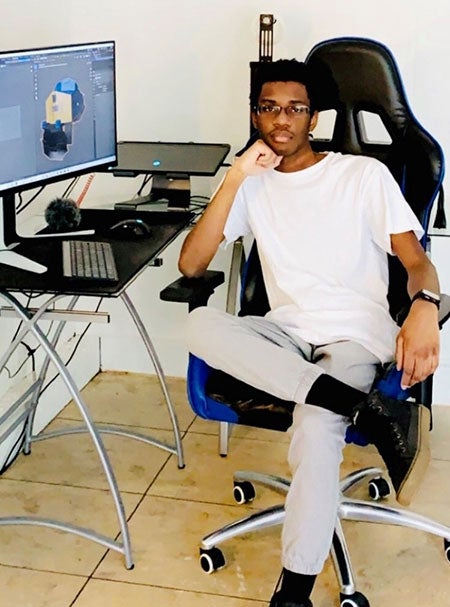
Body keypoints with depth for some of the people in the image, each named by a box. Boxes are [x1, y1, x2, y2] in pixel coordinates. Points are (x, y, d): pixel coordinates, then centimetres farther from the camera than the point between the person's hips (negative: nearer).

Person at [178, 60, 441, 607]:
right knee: (200, 324, -30)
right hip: (287, 334, 4)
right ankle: (370, 411, -34)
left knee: (316, 431, -35)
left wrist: (424, 308, -27)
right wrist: (235, 177, -5)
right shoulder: (253, 185, 13)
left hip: (355, 335, -3)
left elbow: (417, 260, -2)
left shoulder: (364, 175, 4)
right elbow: (190, 264, 2)